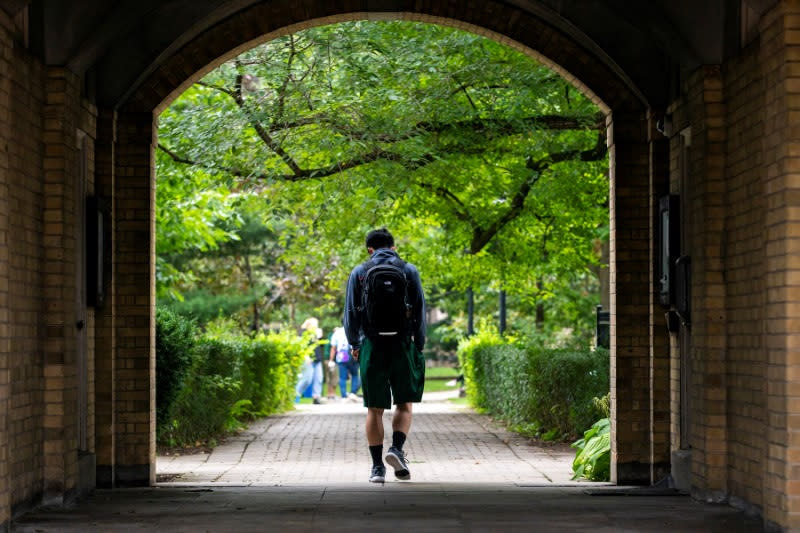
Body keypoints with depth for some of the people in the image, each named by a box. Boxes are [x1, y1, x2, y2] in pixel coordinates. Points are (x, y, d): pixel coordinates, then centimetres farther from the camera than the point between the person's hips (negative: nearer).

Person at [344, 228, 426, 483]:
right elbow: (420, 311, 3)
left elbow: (351, 312, 4)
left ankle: (377, 467, 4)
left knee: (374, 409, 5)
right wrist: (419, 345, 10)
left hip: (372, 346, 0)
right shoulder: (409, 270, 5)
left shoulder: (359, 272, 5)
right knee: (404, 404, 11)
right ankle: (397, 448, -12)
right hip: (402, 345, 0)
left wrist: (354, 344, 17)